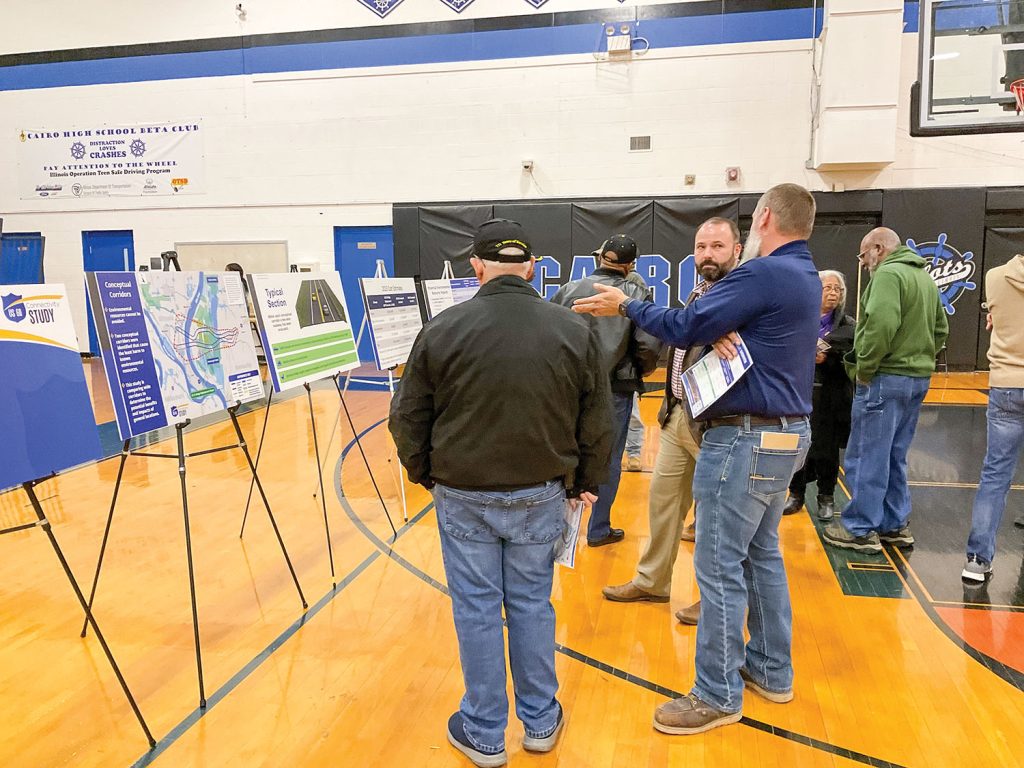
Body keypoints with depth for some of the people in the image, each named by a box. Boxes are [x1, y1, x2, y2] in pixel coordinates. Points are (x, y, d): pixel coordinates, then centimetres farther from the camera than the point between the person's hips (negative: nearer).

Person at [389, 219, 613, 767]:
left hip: (463, 496, -1)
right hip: (541, 495, 2)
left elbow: (408, 417, -3)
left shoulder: (442, 331, -9)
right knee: (532, 604, 17)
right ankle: (540, 723, 33)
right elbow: (597, 422, 0)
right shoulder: (575, 331, -5)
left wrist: (423, 473, 14)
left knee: (477, 609, 11)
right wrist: (584, 483, 14)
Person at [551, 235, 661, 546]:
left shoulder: (570, 290, 1)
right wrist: (642, 370, 4)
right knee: (608, 461, 12)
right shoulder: (638, 294, -6)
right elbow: (649, 344, -16)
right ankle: (598, 530, 22)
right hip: (615, 389, -2)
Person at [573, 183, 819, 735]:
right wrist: (722, 334, -14)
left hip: (746, 439, -10)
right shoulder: (804, 277, 14)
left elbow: (685, 327, -17)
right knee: (762, 554, 19)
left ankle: (717, 695, 11)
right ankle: (771, 670, 32)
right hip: (783, 433, 10)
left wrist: (625, 306, -4)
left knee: (720, 566, -1)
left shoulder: (765, 272, -18)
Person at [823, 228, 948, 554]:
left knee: (866, 456, -1)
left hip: (886, 378, -9)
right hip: (918, 378, 9)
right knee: (894, 456, 17)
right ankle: (895, 524, 25)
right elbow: (941, 329, 22)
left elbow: (881, 325, -27)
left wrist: (863, 368, -17)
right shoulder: (925, 277, 17)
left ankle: (860, 529, 7)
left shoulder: (888, 274, -13)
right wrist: (919, 357, 18)